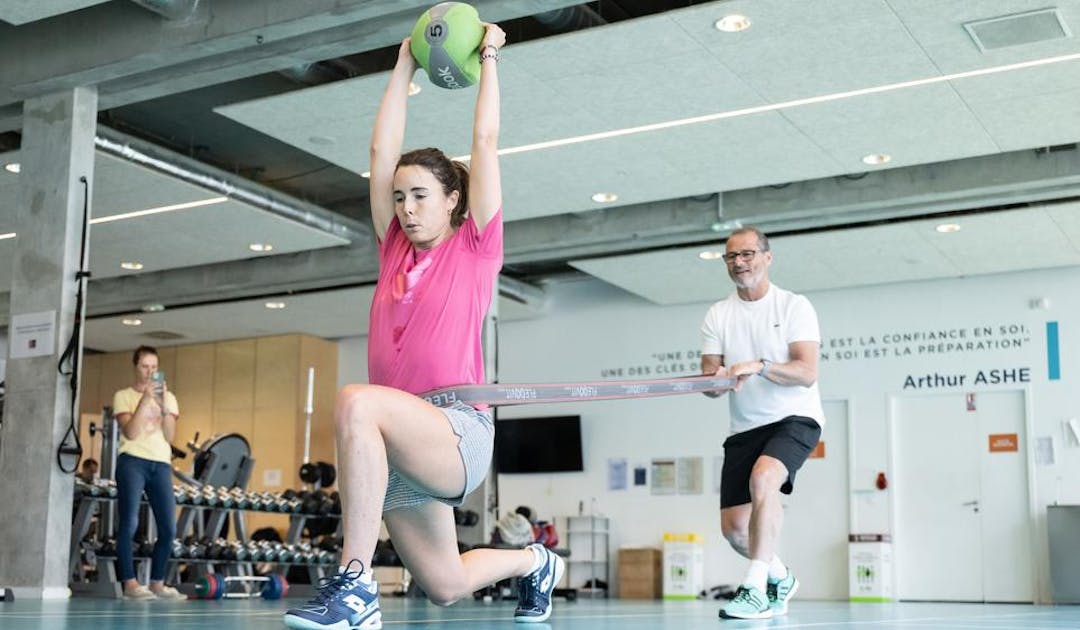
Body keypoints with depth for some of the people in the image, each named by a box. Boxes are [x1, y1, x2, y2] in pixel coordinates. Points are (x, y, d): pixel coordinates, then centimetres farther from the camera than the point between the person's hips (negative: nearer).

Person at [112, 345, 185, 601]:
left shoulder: (168, 397, 17)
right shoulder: (124, 396, 7)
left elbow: (169, 436, 5)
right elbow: (130, 433, -8)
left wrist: (163, 405, -7)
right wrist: (145, 400, -13)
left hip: (161, 464, 4)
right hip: (133, 461, -4)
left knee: (169, 528, -1)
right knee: (129, 523, -11)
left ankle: (157, 583, 9)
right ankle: (130, 584, -7)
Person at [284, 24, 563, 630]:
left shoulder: (475, 248, 3)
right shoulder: (395, 251, 15)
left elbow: (486, 141, 3)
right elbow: (383, 150, 15)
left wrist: (489, 58, 13)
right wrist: (406, 65, 20)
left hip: (460, 431, -7)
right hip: (400, 442, 7)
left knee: (358, 402, -36)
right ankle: (534, 561, 46)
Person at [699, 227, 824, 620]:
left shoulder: (794, 306, -4)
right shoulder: (717, 315, 6)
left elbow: (807, 373, -15)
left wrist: (759, 366, -30)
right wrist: (717, 379, -23)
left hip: (795, 418, -4)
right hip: (745, 428, 5)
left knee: (763, 478, -34)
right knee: (733, 526, -1)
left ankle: (756, 591, -29)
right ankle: (779, 577, 31)